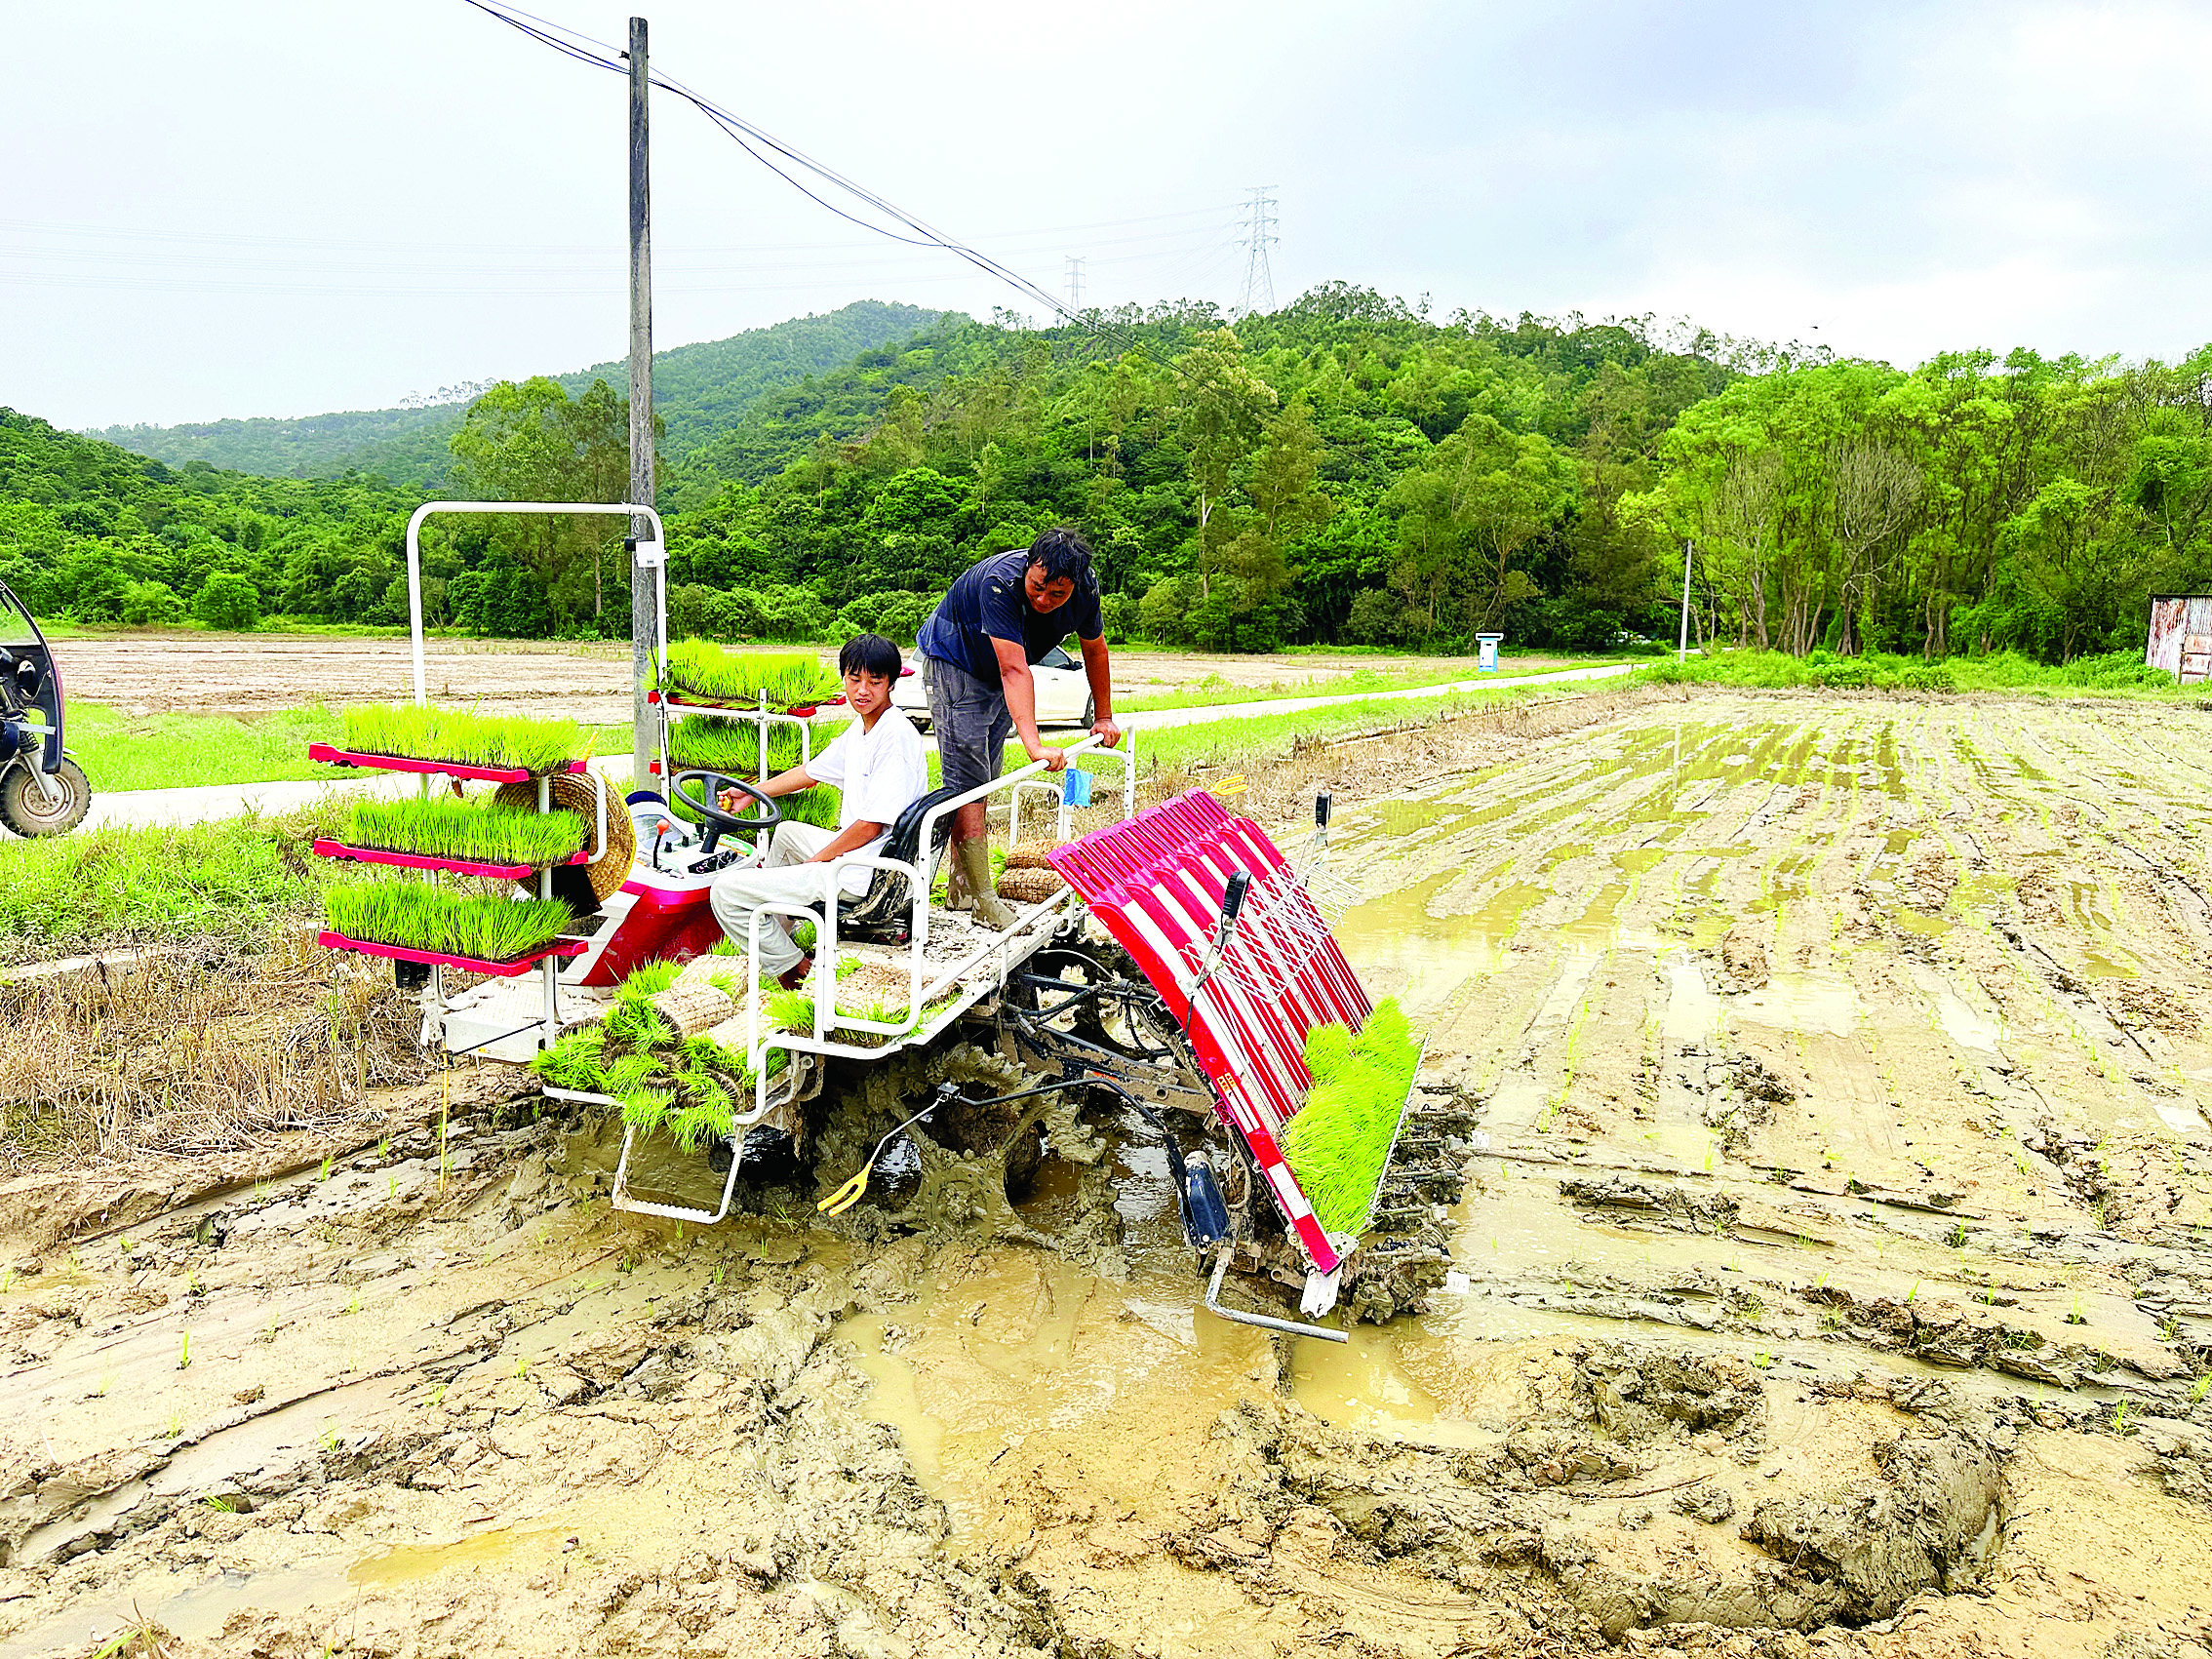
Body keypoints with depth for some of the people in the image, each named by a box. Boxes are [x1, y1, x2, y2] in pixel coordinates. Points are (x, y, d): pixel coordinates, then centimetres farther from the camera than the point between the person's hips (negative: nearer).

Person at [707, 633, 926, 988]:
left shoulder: (896, 736, -21)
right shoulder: (861, 728, 10)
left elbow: (871, 825, -23)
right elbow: (810, 772, 25)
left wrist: (817, 861, -11)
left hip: (863, 876, -10)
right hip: (851, 850, 10)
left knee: (725, 890, -9)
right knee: (787, 831, 37)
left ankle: (795, 970, 6)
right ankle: (774, 934, 45)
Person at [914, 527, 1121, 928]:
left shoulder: (1085, 588, -17)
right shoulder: (999, 582, -37)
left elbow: (1095, 649, 2)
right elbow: (1014, 670, -43)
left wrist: (1103, 717, 11)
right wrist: (1034, 746, -51)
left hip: (997, 676, 6)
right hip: (952, 662, -6)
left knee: (984, 778, 7)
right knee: (967, 779, -12)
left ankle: (960, 886, 16)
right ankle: (982, 900, -11)